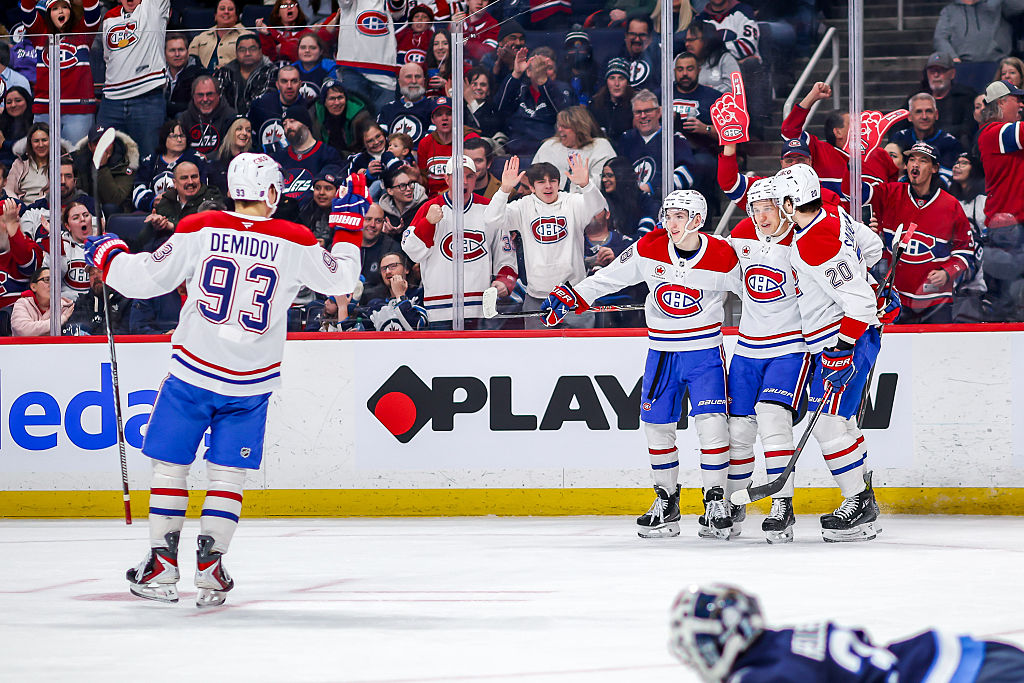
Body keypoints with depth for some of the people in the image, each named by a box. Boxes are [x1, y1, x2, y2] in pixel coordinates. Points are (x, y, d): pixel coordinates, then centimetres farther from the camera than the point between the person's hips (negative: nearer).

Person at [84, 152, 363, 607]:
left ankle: (161, 566, 8)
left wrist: (108, 253, 15)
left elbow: (145, 279, -4)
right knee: (228, 474, 10)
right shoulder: (295, 242, -5)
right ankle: (209, 566, 1)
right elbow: (340, 278, 9)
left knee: (170, 464, 10)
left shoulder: (199, 230, -7)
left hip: (192, 372, -1)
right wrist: (349, 222, 22)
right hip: (251, 382, 1)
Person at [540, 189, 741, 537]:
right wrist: (569, 297, 2)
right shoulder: (649, 250, -6)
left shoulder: (722, 256, -13)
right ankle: (666, 501, 18)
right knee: (656, 423, 5)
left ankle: (715, 500, -2)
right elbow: (609, 277, 4)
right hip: (662, 351, 3)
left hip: (705, 350, -3)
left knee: (711, 422, -13)